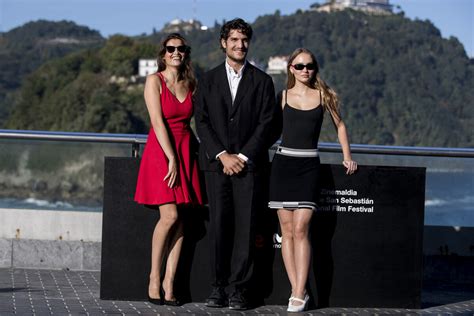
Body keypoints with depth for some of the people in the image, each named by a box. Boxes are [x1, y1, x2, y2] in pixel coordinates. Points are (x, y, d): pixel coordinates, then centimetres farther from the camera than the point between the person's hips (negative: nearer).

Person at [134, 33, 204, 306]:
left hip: (185, 152, 5)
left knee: (180, 220, -2)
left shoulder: (190, 84, 13)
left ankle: (169, 282, -1)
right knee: (170, 215, -15)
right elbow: (158, 122, -10)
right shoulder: (155, 81, -3)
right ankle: (154, 277, -2)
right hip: (160, 150, -5)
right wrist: (171, 159, -16)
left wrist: (197, 148, 3)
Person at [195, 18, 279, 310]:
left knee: (246, 227, -5)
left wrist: (243, 157, -7)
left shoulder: (262, 81, 8)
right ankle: (219, 285, 2)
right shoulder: (209, 80, 12)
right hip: (216, 162, 1)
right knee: (219, 225, -4)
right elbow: (202, 122, 5)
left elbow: (266, 124, 1)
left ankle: (240, 288, -2)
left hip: (248, 163, -1)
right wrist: (222, 155, -7)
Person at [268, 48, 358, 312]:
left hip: (309, 165, -1)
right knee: (287, 231, -1)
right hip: (283, 163, 2)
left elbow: (340, 125, 17)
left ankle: (299, 294, -11)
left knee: (300, 229, -12)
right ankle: (297, 291, 3)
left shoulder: (324, 95, 5)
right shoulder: (282, 96, 7)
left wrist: (347, 157, 13)